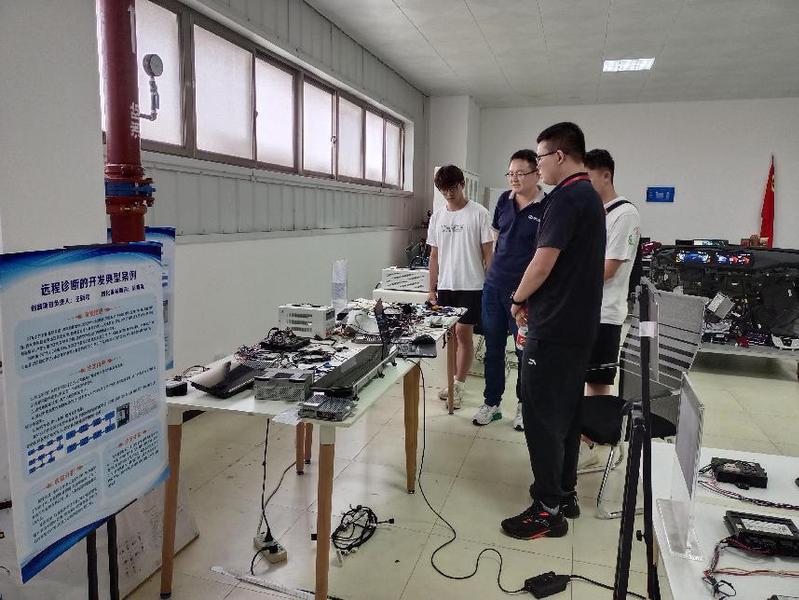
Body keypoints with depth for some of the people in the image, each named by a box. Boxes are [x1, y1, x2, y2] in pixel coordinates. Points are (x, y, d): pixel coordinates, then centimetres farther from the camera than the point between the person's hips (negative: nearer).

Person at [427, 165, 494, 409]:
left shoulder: (479, 213, -5)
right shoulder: (437, 217, 9)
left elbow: (488, 253, -4)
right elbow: (434, 255, 12)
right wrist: (432, 288, 9)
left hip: (471, 285, -4)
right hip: (445, 286, 5)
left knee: (463, 333, -5)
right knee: (450, 334, 9)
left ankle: (459, 384, 6)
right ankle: (454, 381, 21)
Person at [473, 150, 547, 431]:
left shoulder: (548, 208, -9)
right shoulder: (504, 200, 7)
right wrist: (491, 271, 13)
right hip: (494, 285, 5)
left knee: (526, 350, 8)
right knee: (493, 348, 12)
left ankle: (524, 404, 27)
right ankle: (491, 403, 26)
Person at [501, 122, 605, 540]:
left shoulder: (565, 198, -16)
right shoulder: (591, 196, 15)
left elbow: (542, 265, -21)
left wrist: (519, 300, -3)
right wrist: (535, 302, 17)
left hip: (554, 328, -10)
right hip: (580, 325, 10)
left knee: (541, 416, -1)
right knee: (566, 411, 16)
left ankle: (548, 510, 9)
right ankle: (565, 493, 28)